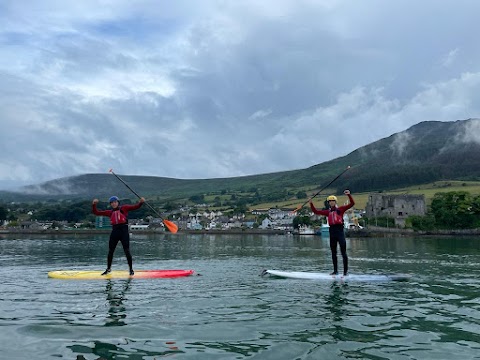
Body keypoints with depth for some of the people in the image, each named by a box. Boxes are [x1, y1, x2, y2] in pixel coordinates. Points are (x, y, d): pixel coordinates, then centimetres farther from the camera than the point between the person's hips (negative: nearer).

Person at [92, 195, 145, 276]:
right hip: (114, 231, 4)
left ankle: (131, 269, 9)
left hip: (124, 231, -4)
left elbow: (135, 207, -5)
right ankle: (108, 268, 31)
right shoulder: (110, 212, 14)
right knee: (110, 251, 12)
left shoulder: (124, 208, 5)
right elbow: (96, 212, 15)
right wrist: (94, 204, 0)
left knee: (127, 251, -3)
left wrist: (141, 202, -24)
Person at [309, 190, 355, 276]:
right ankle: (335, 270, 19)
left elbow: (352, 204, -1)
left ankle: (346, 271, -1)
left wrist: (349, 195, -11)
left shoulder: (340, 209, 5)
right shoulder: (328, 211, 15)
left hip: (339, 230, -5)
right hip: (332, 231, 5)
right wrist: (311, 203, 8)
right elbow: (316, 211, 15)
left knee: (343, 252, -5)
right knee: (333, 253, 10)